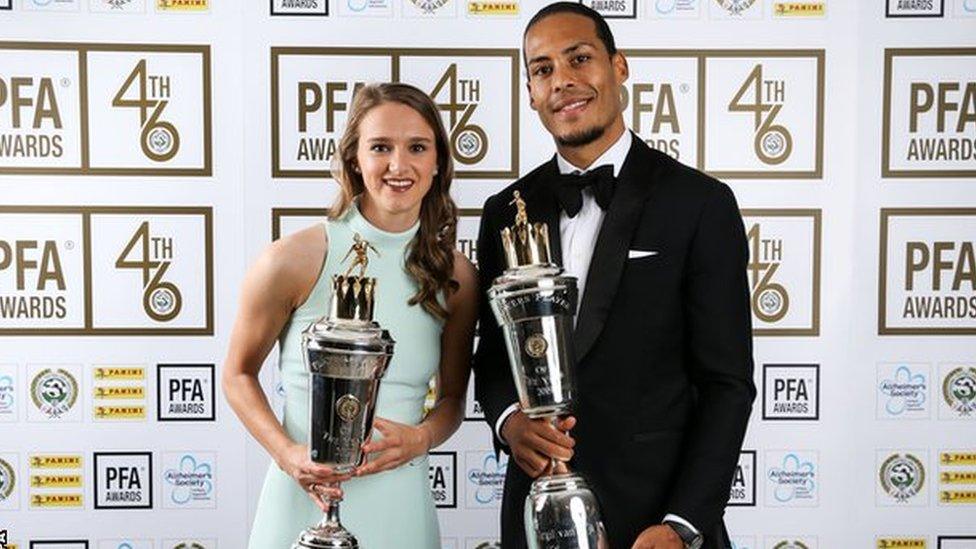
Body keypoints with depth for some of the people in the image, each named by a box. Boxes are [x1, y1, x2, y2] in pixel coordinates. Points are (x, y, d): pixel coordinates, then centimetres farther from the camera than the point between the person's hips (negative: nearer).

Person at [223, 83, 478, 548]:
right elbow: (238, 374, 1)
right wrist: (287, 454, -13)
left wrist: (420, 438, -11)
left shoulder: (456, 275, -2)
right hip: (303, 500, -2)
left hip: (400, 503, 3)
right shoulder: (293, 260, -11)